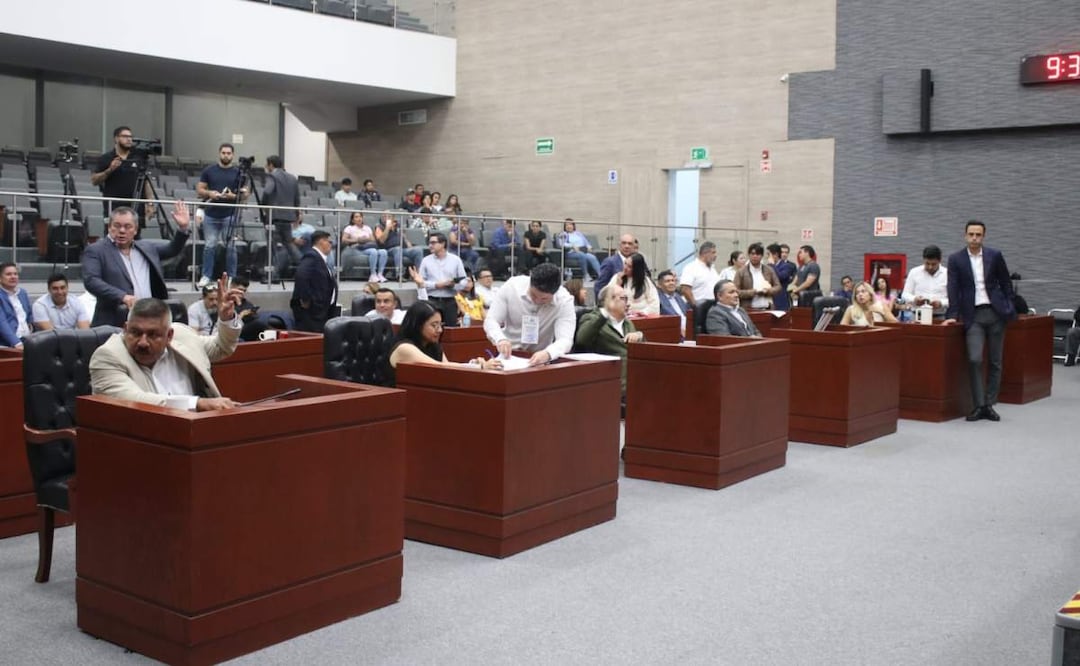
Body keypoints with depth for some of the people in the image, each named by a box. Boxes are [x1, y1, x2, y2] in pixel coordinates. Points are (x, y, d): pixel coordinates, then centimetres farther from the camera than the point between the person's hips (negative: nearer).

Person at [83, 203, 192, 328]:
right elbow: (91, 281, -13)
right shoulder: (95, 251, 1)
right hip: (114, 324, -5)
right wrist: (123, 296, -25)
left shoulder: (146, 248, 18)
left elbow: (173, 250, 29)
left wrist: (183, 228, 11)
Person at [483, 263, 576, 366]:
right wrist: (500, 339, -30)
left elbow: (565, 340, -26)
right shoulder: (512, 286, -14)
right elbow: (490, 320, -9)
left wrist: (547, 354, -47)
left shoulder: (565, 301, -17)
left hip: (540, 359, 0)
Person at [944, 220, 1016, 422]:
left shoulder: (995, 255, 4)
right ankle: (978, 405, -4)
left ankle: (989, 405, 13)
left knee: (995, 362, 5)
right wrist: (953, 315, -9)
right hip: (973, 315, -2)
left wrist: (1009, 307, 3)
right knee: (975, 359, -14)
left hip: (995, 313, 2)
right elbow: (953, 289, -2)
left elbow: (1005, 283, 11)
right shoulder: (956, 259, 1)